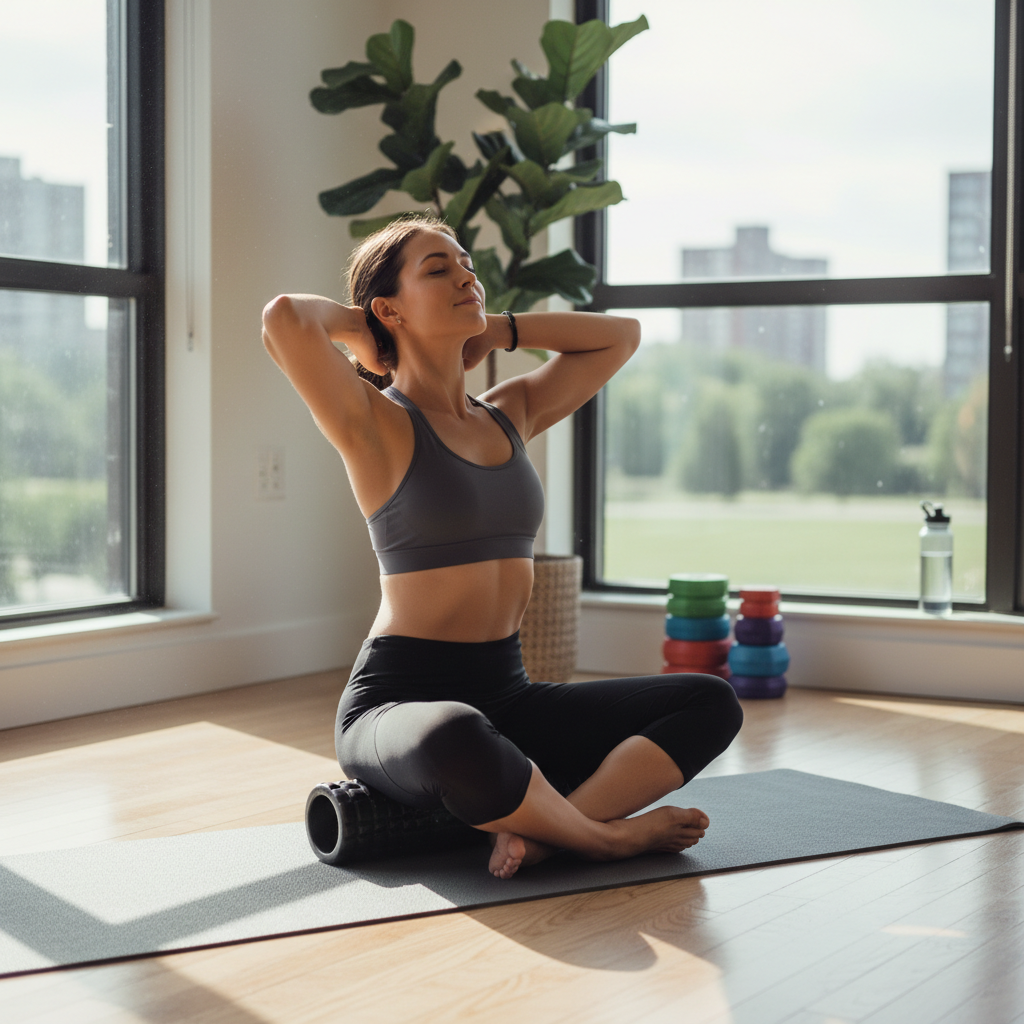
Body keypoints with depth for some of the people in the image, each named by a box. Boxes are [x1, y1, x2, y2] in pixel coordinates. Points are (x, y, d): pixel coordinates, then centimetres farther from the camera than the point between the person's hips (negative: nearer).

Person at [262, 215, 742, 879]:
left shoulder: (510, 415, 14)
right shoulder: (376, 424, -6)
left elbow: (621, 335, 23)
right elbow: (285, 318, -24)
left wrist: (494, 330, 16)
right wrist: (360, 330, -2)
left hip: (506, 694, 7)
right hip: (401, 699, -7)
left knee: (711, 703, -7)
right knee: (457, 740, -43)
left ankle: (541, 831, -24)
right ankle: (608, 834, -14)